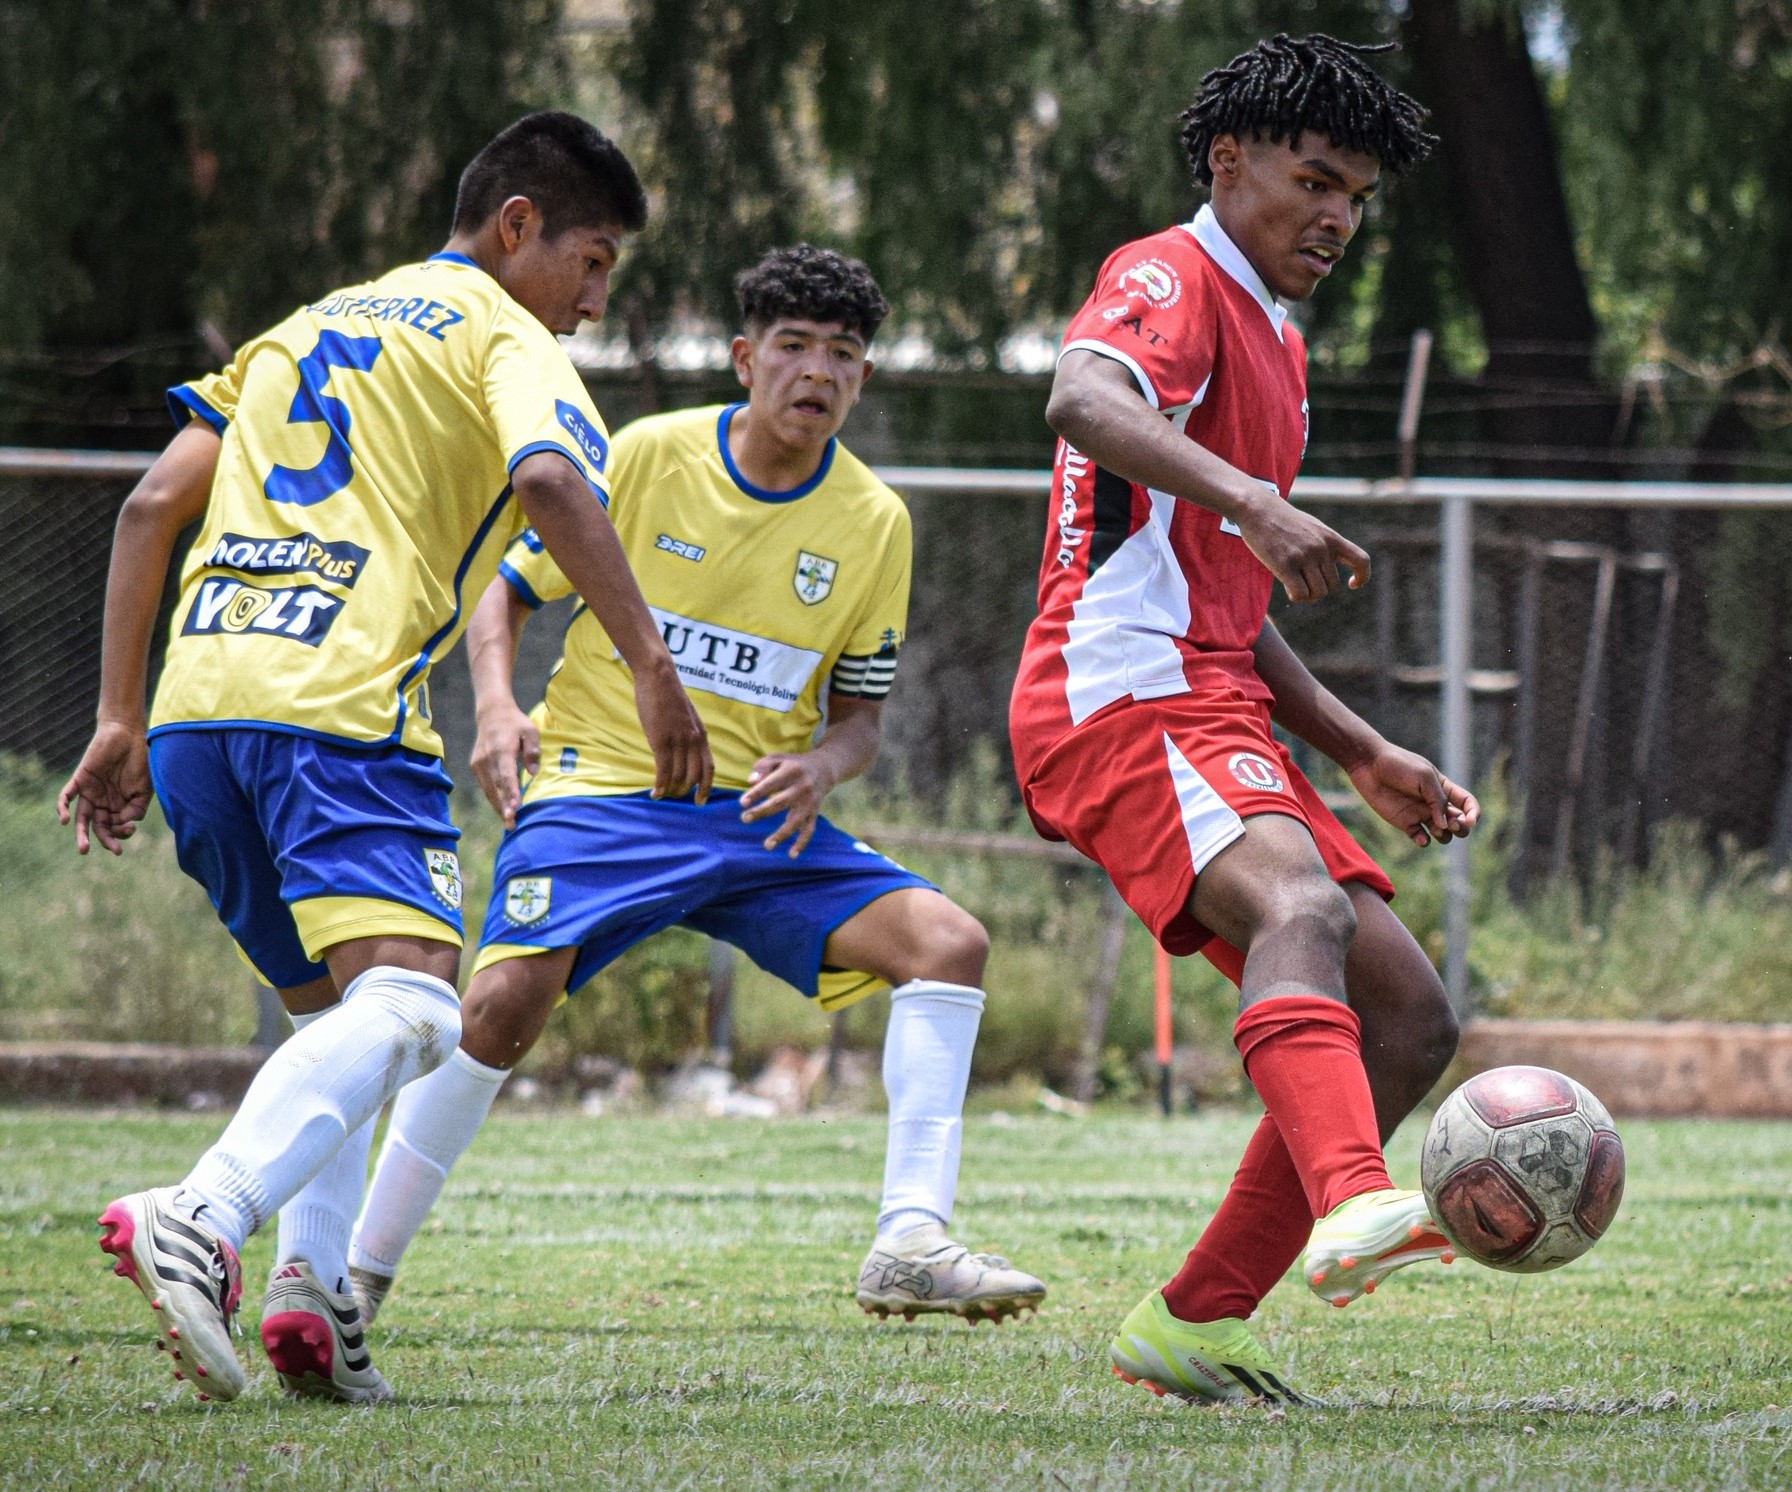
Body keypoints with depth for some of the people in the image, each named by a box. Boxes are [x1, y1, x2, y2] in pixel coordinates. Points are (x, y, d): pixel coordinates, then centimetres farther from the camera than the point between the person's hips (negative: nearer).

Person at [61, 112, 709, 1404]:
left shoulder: (310, 326, 29)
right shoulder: (501, 333, 8)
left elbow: (152, 504, 23)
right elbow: (550, 478, -14)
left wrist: (120, 718, 23)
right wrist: (651, 667, -15)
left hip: (195, 705, 8)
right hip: (335, 710, -8)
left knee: (333, 1008, 21)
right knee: (408, 1008, -19)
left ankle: (310, 1289, -1)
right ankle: (203, 1220, -42)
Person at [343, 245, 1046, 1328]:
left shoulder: (875, 524, 2)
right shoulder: (647, 457, -4)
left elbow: (860, 714, 11)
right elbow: (509, 586, 6)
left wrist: (821, 770, -13)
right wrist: (497, 705, -12)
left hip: (759, 818, 3)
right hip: (601, 790, -3)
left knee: (949, 942, -18)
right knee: (505, 1005, -26)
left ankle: (911, 1245, -21)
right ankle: (358, 1274, -11)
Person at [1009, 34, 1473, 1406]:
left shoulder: (1278, 348, 28)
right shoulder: (1171, 281, -3)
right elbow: (1084, 401, -28)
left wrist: (1363, 754, 27)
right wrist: (1250, 502, -42)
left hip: (1218, 713, 10)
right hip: (1122, 694, -10)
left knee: (1409, 1017, 3)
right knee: (1302, 908, -35)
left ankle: (1193, 1324, 6)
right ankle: (1352, 1206, -61)